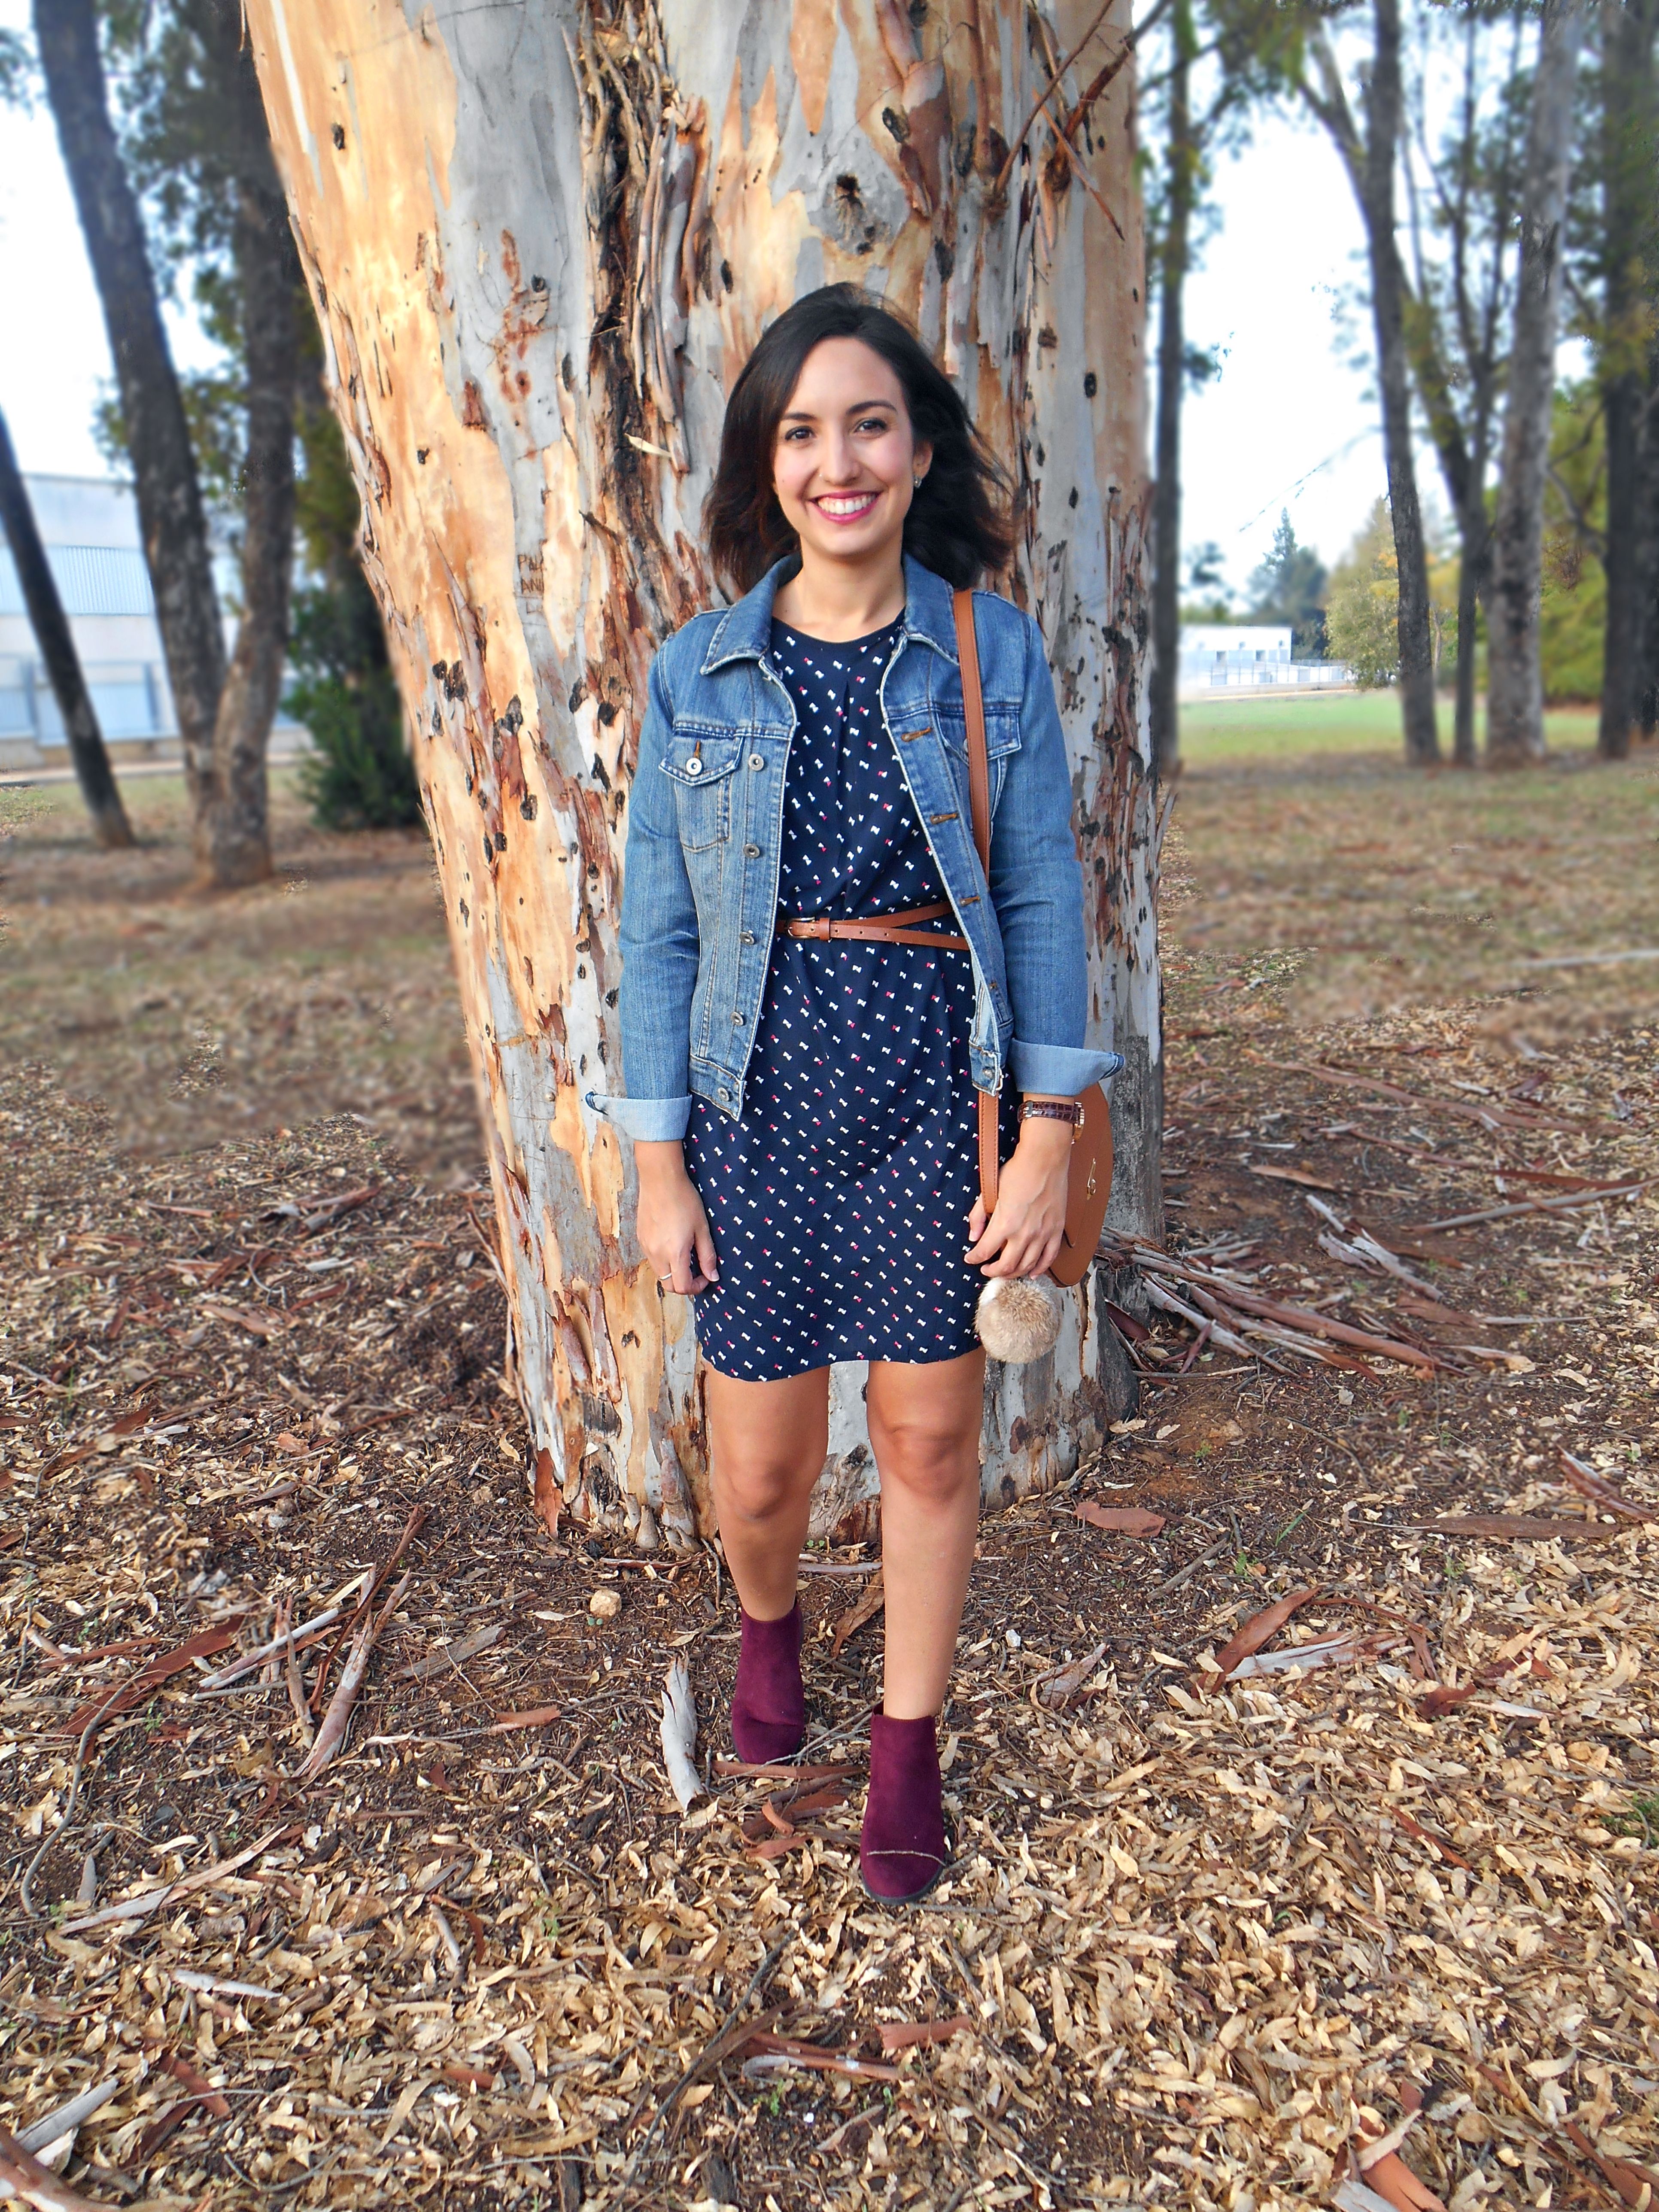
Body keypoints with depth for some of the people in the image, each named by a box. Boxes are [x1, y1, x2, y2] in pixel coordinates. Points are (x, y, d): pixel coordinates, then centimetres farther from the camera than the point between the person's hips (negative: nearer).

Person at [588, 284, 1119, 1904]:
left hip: (933, 1093, 0)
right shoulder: (698, 673, 1)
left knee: (931, 1435, 9)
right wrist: (658, 1163, -1)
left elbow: (1042, 898, 1)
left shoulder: (990, 649, 1)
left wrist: (1048, 1133, -4)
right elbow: (658, 928, 2)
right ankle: (766, 1622, 46)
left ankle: (908, 1741, 35)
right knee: (761, 1464, 8)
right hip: (758, 1099, 1)